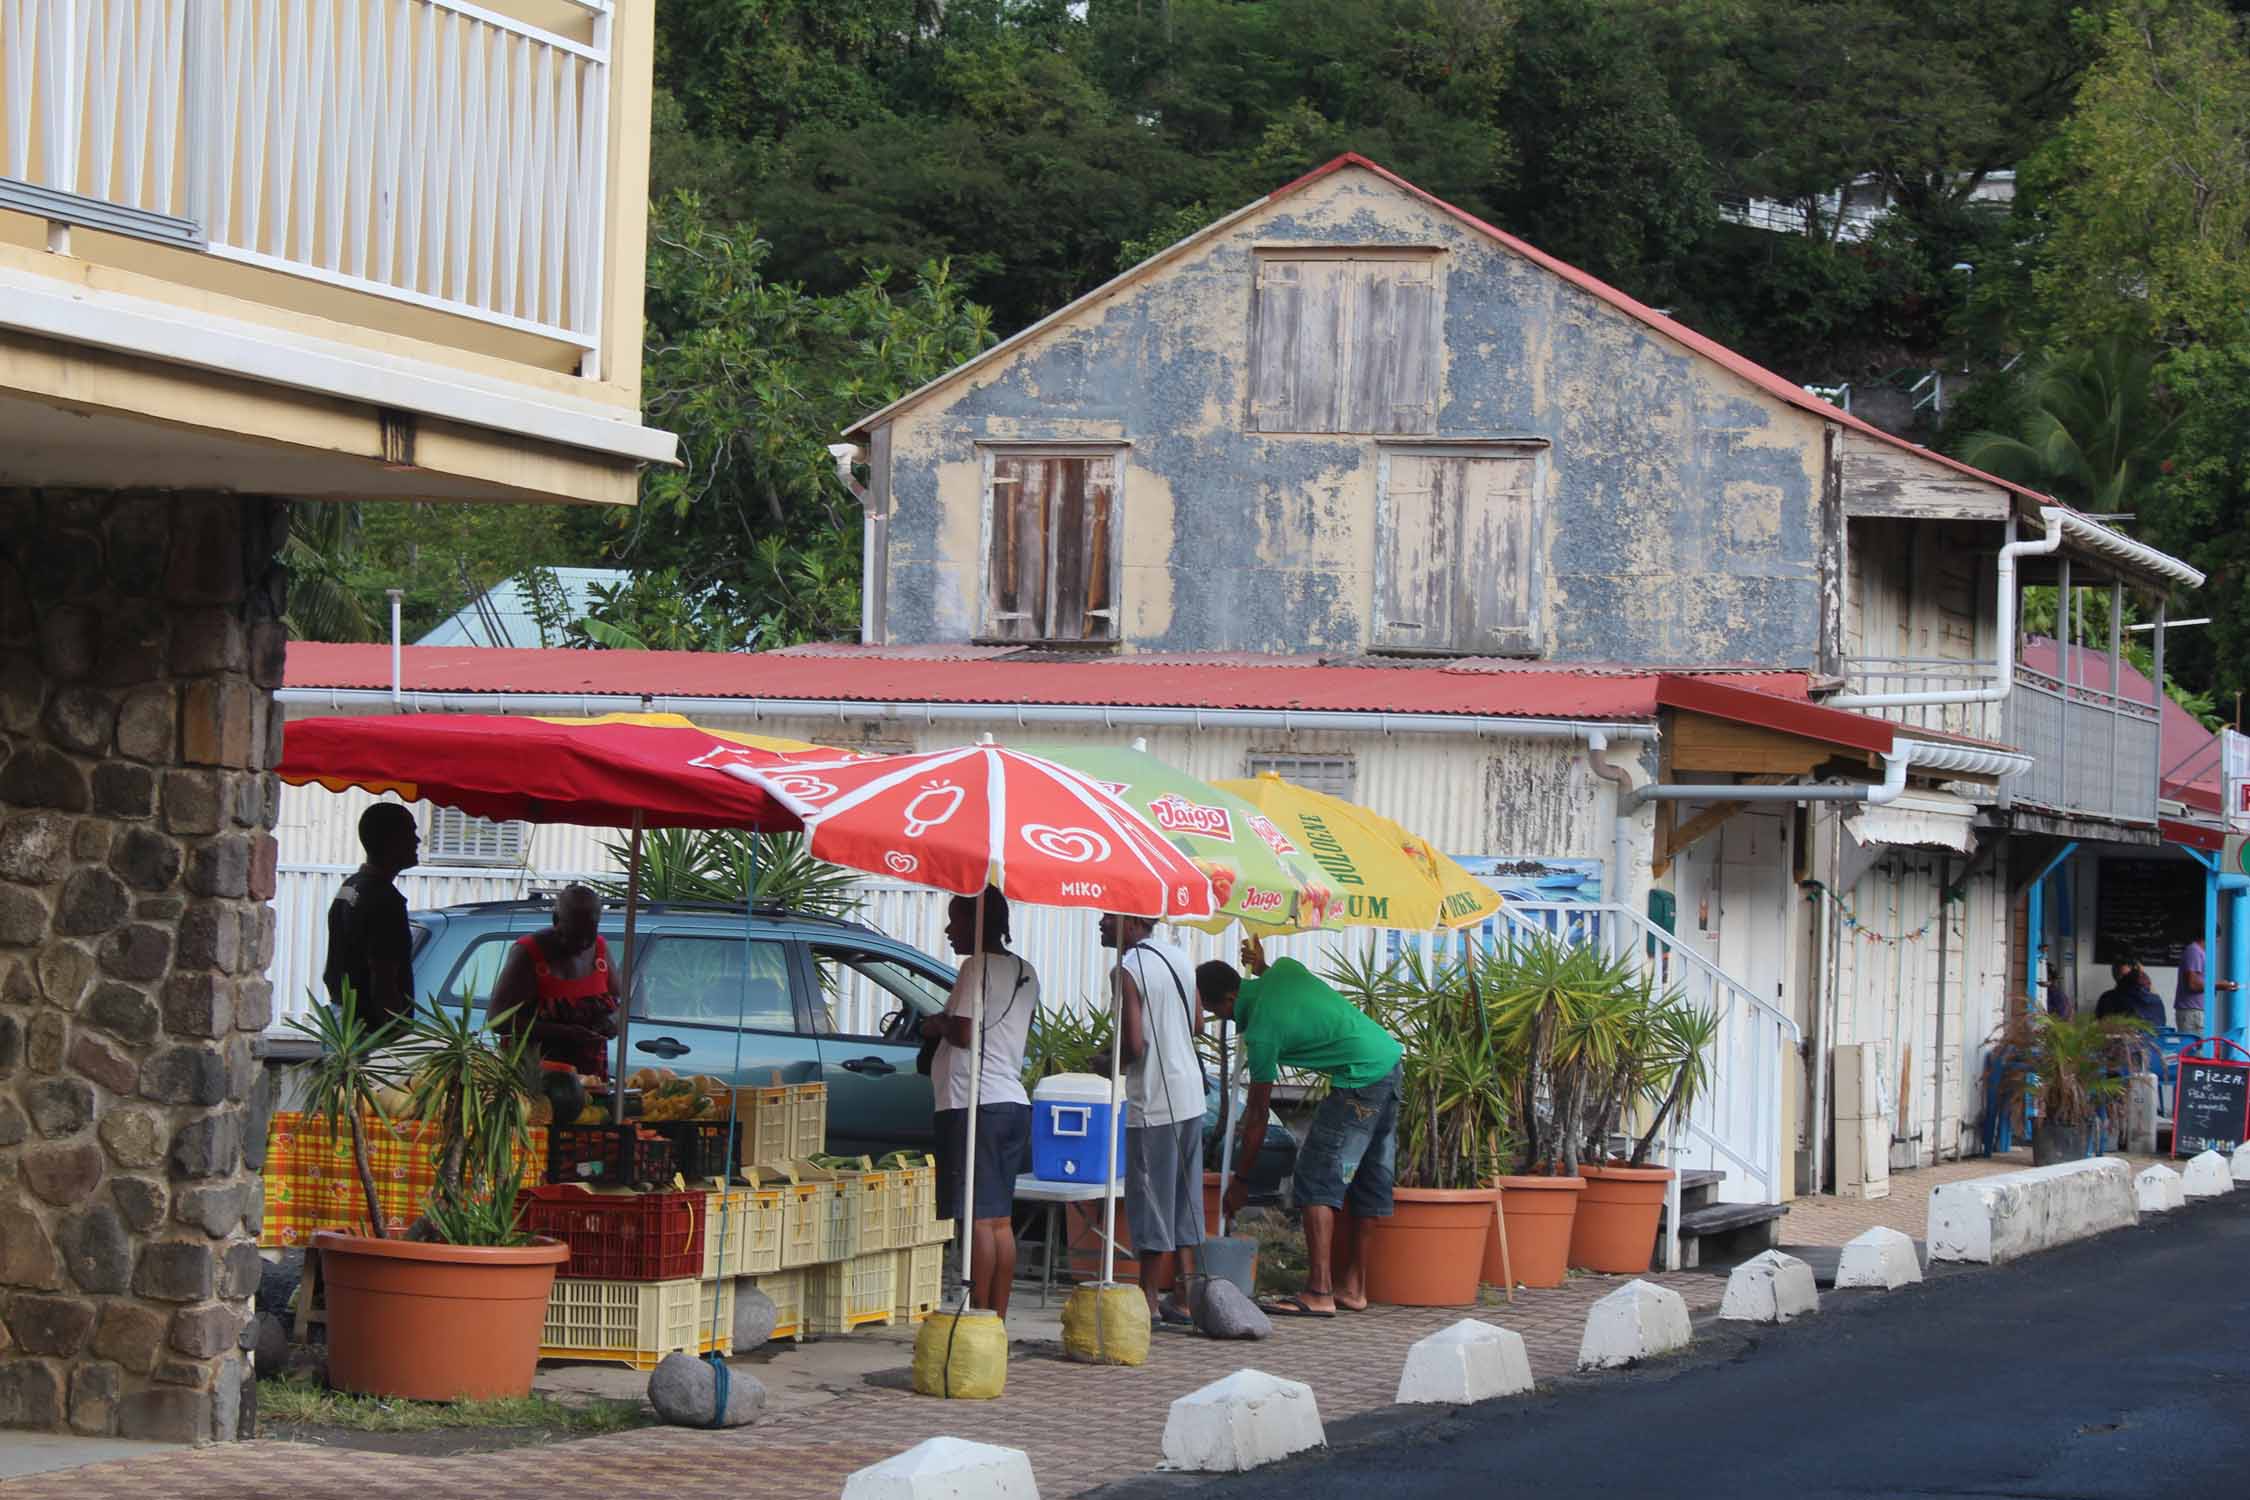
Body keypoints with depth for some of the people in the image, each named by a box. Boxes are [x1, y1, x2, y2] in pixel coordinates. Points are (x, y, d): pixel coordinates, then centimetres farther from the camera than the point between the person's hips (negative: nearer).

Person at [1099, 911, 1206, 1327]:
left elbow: (1134, 1045, -20)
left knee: (1151, 1199, -2)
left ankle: (1149, 1299, 2)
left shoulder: (1127, 971, -15)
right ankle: (1184, 1296, 15)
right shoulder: (1180, 959, 10)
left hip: (1153, 1099, -8)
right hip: (1189, 1093, 8)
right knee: (1183, 1199, 12)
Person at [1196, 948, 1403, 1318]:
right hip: (1390, 1057, 9)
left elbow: (1257, 1115, -6)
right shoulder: (1283, 969, 7)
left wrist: (1241, 1180, 3)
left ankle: (1319, 1294, -12)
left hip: (1360, 1081, -9)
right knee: (1364, 1181, 14)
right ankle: (1353, 1287, 20)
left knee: (1317, 1177, -7)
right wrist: (1261, 967, 32)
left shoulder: (1261, 1033, -13)